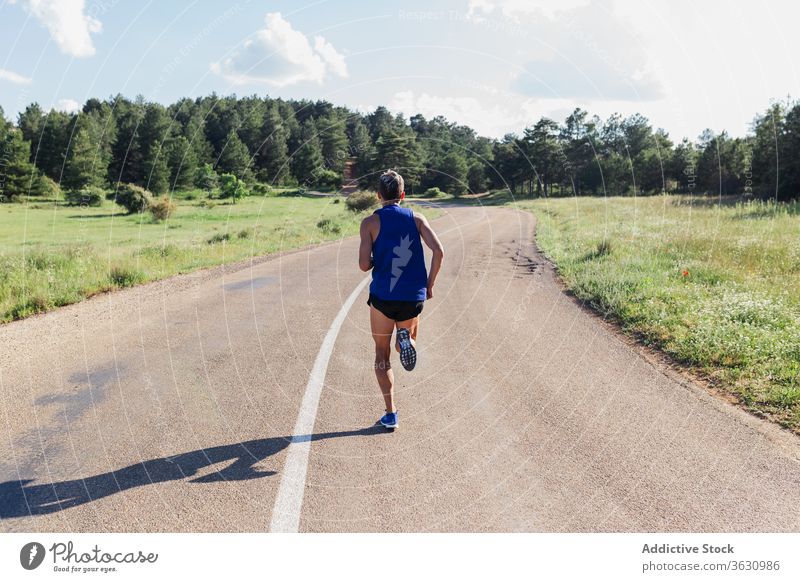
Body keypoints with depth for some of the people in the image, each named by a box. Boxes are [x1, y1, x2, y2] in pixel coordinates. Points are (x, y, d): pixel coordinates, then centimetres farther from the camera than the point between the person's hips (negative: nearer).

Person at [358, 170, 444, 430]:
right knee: (408, 340, 28)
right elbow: (438, 251, -6)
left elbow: (364, 265, -8)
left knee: (382, 355, 11)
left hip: (383, 297, -2)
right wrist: (429, 284, 4)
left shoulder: (370, 222, -2)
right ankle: (406, 339, -10)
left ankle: (391, 414, 5)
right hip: (413, 298, 2)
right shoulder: (416, 218, 5)